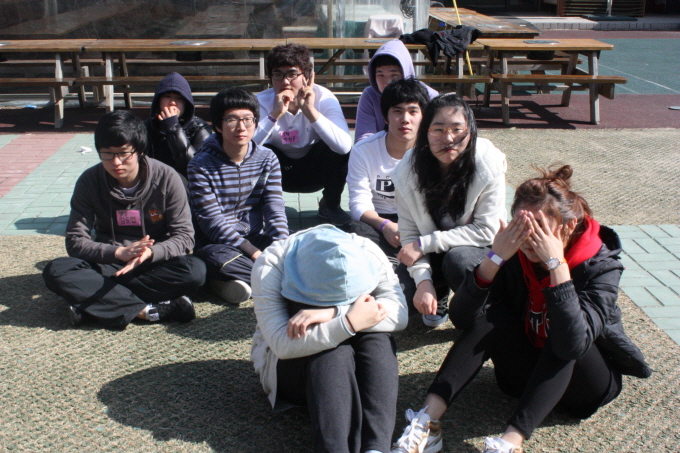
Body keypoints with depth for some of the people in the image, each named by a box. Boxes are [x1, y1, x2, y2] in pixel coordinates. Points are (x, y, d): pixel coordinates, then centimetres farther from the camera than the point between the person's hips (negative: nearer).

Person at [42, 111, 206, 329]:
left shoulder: (166, 178, -11)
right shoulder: (90, 181, -7)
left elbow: (184, 236, -11)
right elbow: (75, 241, -10)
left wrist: (151, 253, -32)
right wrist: (118, 252, -28)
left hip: (154, 264, -1)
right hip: (109, 264, 2)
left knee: (195, 270, -33)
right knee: (55, 271, -27)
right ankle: (147, 309, -32)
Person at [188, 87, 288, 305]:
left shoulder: (267, 159, 2)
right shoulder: (201, 166, -10)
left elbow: (275, 211, -4)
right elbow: (213, 222, -16)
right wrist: (255, 254, -24)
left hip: (257, 238, 4)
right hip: (218, 243, -4)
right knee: (220, 260, -38)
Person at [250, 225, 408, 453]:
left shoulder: (367, 253, -17)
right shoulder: (270, 265, -25)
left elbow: (399, 313, -26)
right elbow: (282, 344, -33)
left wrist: (333, 312, -38)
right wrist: (349, 323, -41)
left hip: (353, 364, 3)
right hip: (289, 365, -3)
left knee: (378, 340, -31)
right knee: (333, 352, -35)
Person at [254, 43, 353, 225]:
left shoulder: (323, 98, -21)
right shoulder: (262, 101, -18)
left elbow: (345, 146, -37)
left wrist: (311, 111, -39)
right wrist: (275, 114, -39)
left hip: (315, 169, 0)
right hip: (278, 171, 0)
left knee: (339, 150, -29)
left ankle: (330, 205, -2)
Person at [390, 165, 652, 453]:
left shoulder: (600, 267, -23)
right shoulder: (516, 256, -15)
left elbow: (573, 344, -40)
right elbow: (463, 318, -23)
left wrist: (557, 264, -41)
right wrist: (495, 257, -33)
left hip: (586, 383, -3)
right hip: (529, 374, 3)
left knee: (564, 339, -33)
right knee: (489, 315, -23)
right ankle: (427, 422, -33)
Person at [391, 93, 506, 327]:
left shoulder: (488, 164, -24)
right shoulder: (408, 170, -17)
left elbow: (486, 230, -22)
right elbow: (409, 233, -15)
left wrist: (424, 244, -25)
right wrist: (424, 281, -30)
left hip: (481, 249, -2)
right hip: (435, 254, 3)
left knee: (457, 260, -34)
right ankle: (439, 297, 14)